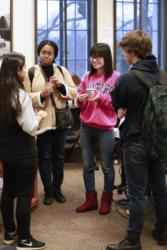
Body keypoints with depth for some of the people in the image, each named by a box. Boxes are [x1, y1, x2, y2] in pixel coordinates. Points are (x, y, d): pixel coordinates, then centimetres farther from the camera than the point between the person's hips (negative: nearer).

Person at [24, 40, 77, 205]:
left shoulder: (62, 71, 7)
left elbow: (73, 93, 5)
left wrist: (61, 85, -12)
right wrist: (40, 95, -21)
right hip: (42, 121, -3)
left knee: (59, 156, 12)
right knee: (45, 157, 5)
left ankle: (57, 189, 26)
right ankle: (48, 191, 19)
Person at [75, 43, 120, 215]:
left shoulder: (116, 77, -6)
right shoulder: (87, 76, 7)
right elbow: (79, 101, 11)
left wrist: (100, 97, -20)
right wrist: (81, 99, -12)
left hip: (106, 128, -4)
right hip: (86, 127, 5)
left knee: (107, 167, 8)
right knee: (87, 165, 12)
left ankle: (106, 200, 25)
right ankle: (90, 199, 25)